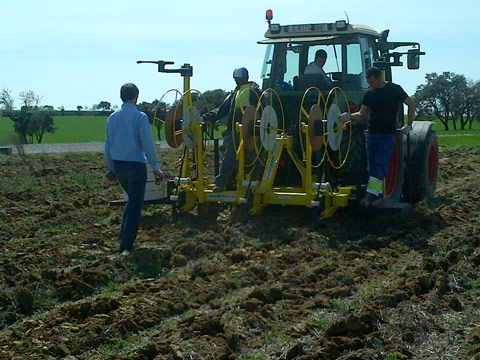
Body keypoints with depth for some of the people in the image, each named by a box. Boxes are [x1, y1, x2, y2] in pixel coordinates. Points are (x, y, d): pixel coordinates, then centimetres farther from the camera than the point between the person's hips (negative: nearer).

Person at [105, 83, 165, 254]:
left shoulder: (112, 117, 7)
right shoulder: (140, 117, -12)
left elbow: (108, 145, 13)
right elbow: (148, 144, -12)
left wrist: (111, 169, 22)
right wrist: (155, 167, -5)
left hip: (118, 166, 6)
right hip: (136, 165, -6)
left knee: (132, 199, 25)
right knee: (135, 205, 2)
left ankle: (124, 236, 22)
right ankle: (126, 246, 1)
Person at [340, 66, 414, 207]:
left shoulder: (395, 89, -1)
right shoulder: (370, 93, 10)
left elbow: (411, 104, 8)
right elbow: (362, 114, 10)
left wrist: (409, 125, 3)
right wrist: (349, 116, -11)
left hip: (388, 134, -5)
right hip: (372, 133, 5)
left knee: (380, 164, -13)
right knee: (372, 164, 3)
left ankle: (369, 196, -21)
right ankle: (378, 193, 13)